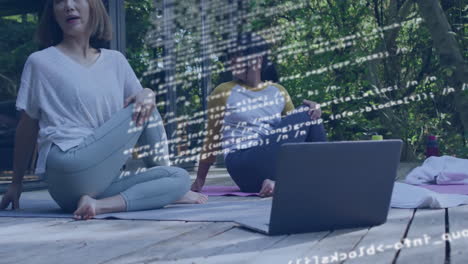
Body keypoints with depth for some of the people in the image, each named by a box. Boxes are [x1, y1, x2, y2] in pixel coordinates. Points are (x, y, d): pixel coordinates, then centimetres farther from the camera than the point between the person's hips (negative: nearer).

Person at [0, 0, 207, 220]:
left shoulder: (115, 61, 15)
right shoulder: (41, 62, 1)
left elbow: (143, 102, 18)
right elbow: (27, 128, 6)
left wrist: (148, 94, -8)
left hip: (104, 181, 6)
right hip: (72, 171, -6)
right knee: (147, 113, -5)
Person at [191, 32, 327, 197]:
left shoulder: (278, 92, 16)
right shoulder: (223, 93, 5)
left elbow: (294, 127, 15)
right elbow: (213, 140, 9)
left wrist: (312, 109, -6)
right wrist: (200, 180, 9)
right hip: (244, 163, -5)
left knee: (306, 117, -16)